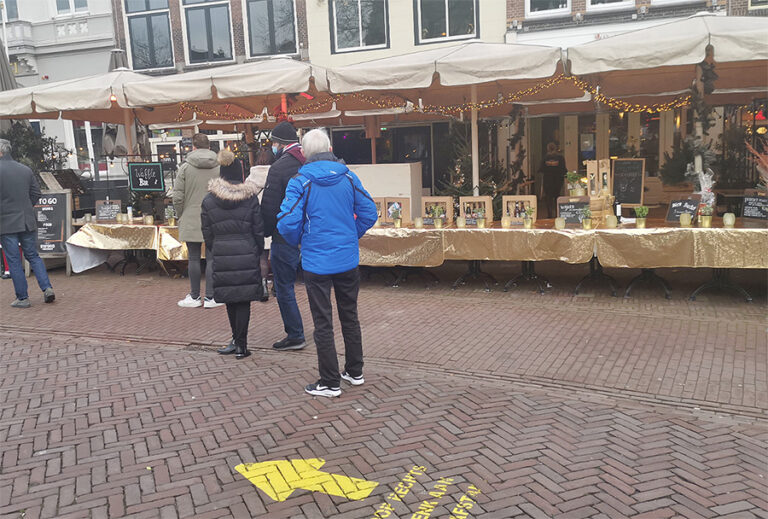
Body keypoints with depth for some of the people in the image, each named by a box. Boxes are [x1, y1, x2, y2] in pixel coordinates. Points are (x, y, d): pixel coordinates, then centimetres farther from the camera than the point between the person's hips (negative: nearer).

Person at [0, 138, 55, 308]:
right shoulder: (26, 169, 7)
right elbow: (36, 192, 13)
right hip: (27, 221, 5)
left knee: (14, 261, 3)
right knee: (33, 256, 15)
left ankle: (22, 298, 6)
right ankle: (47, 288, 1)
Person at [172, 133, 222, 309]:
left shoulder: (185, 167, -2)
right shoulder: (220, 167, 0)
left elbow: (178, 196, -5)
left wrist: (181, 215, 9)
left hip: (191, 221, -1)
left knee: (194, 259, 7)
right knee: (212, 258, 6)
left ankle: (194, 297, 15)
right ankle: (210, 297, 10)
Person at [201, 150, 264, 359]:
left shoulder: (208, 200, 1)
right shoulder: (251, 198, -3)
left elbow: (207, 232, 4)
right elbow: (258, 230, -1)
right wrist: (258, 252, 11)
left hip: (221, 255, 1)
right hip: (246, 254, -1)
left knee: (230, 299, 12)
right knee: (244, 299, 3)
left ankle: (237, 340, 21)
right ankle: (241, 345, 5)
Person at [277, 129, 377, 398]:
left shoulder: (299, 182, -11)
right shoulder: (348, 177, -1)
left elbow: (288, 223, -16)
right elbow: (369, 213, -1)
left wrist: (298, 242, 4)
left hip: (316, 262, -4)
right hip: (348, 259, 4)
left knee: (323, 323, 5)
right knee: (350, 316, 18)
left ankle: (330, 383, 13)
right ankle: (355, 372, 29)